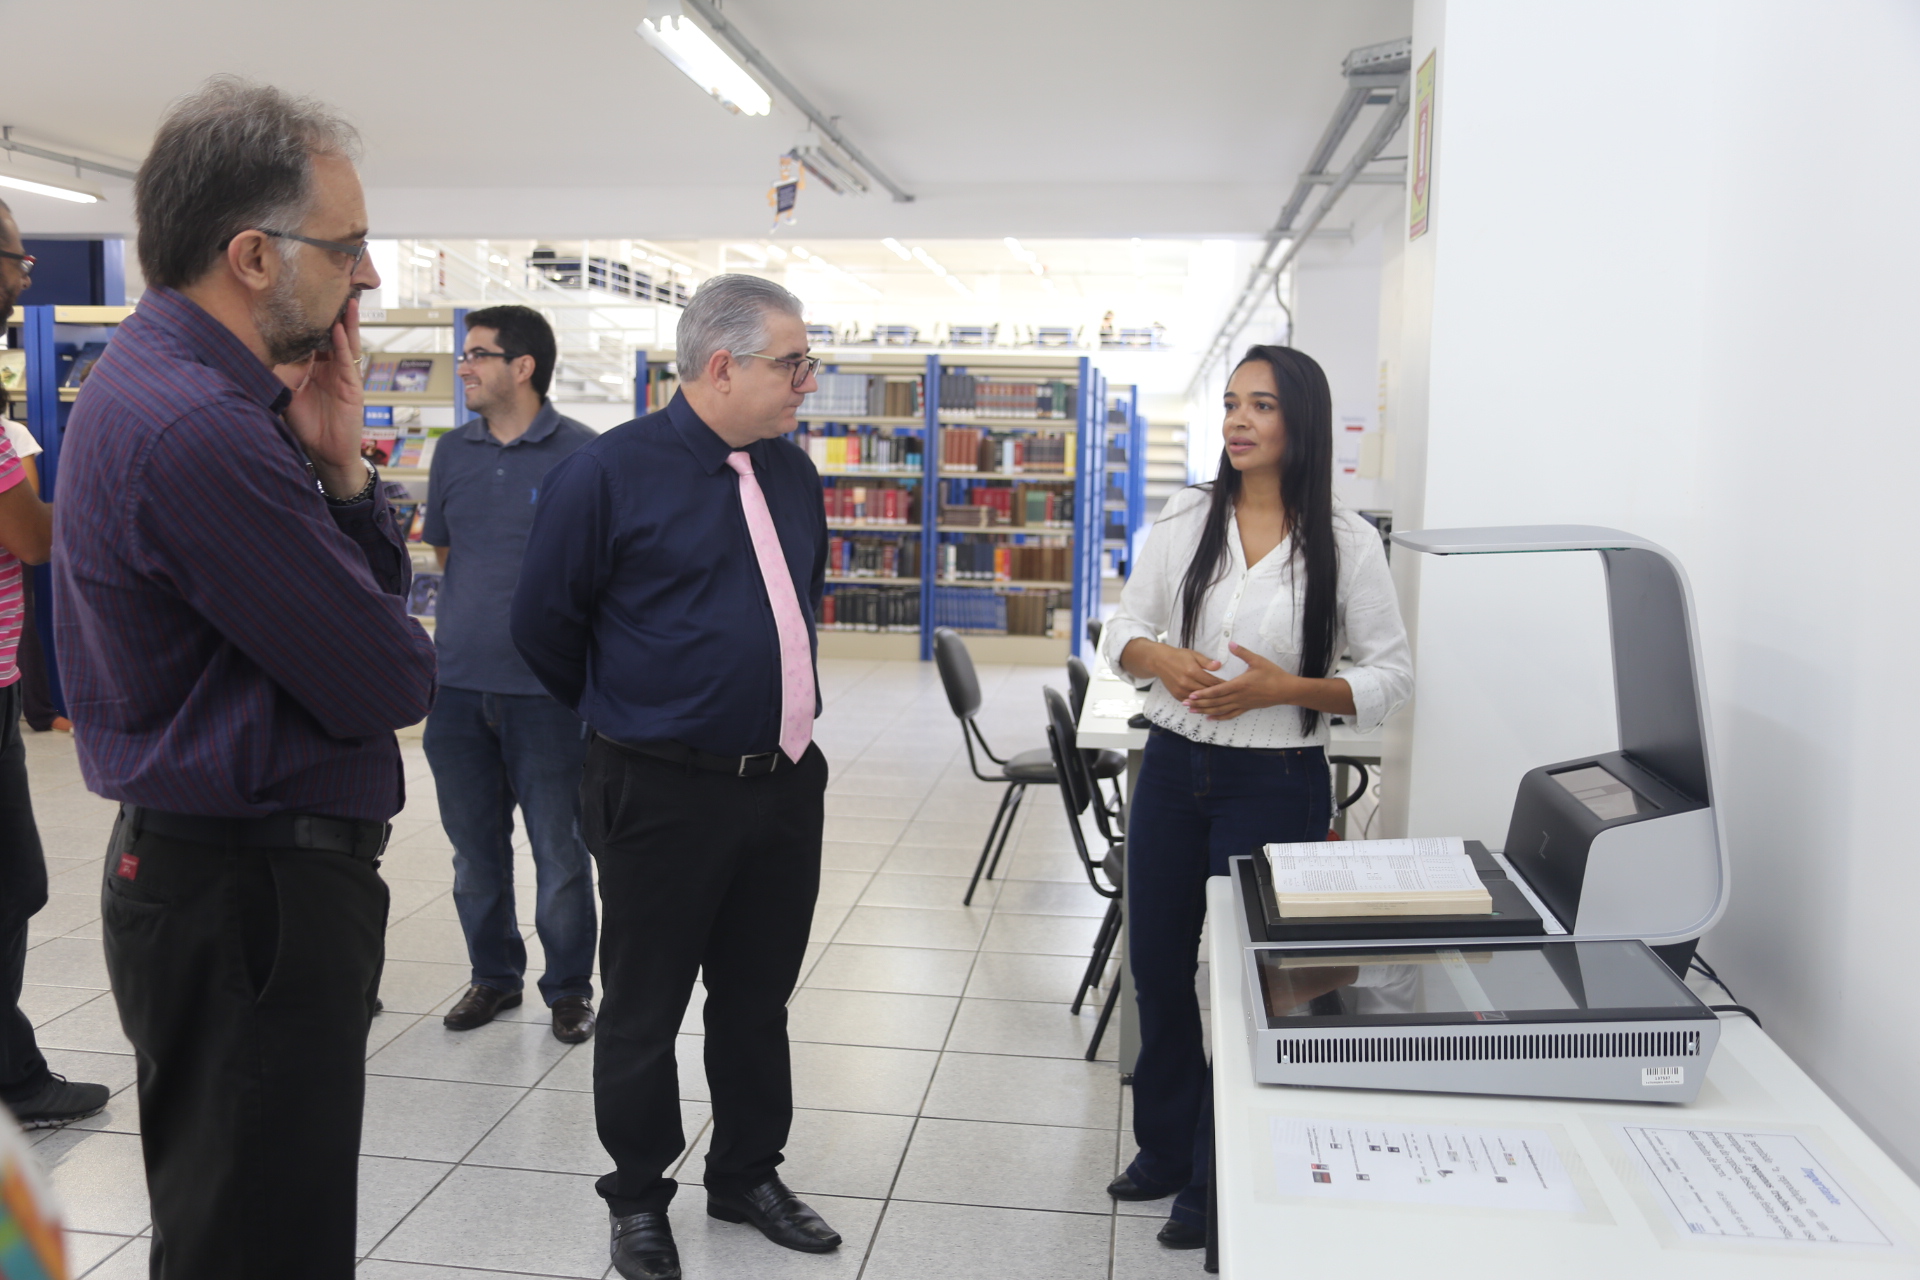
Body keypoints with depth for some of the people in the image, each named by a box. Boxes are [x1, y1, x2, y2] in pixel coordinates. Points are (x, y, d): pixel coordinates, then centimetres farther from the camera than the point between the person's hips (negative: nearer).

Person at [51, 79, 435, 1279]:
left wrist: (339, 467, -7)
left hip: (218, 875, 10)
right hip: (251, 899, -10)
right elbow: (392, 681, -21)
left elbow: (379, 590, 11)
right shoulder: (198, 430, -24)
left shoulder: (166, 384, 10)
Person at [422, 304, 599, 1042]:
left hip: (544, 685, -5)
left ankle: (569, 988, 21)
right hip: (459, 681, 5)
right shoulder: (453, 452, 9)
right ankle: (494, 975, 31)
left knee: (559, 850, 5)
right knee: (475, 849, 15)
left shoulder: (581, 454, -6)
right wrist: (482, 605, 8)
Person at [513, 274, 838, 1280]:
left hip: (786, 782, 6)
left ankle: (748, 1176, 37)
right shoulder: (608, 474, -13)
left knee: (758, 999, 18)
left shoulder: (792, 472, 7)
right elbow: (543, 624, -3)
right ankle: (638, 1198, 31)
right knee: (644, 1009, 11)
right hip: (664, 794, -5)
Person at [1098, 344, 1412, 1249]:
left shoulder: (1345, 542, -8)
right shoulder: (1185, 518, 1)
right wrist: (1159, 658, -15)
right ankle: (1167, 1146, 39)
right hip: (1173, 768, 4)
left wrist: (1284, 688, -18)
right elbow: (1122, 629, 7)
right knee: (1156, 964, 15)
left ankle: (1219, 1183, 29)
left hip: (1275, 783, -4)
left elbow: (1391, 676, -4)